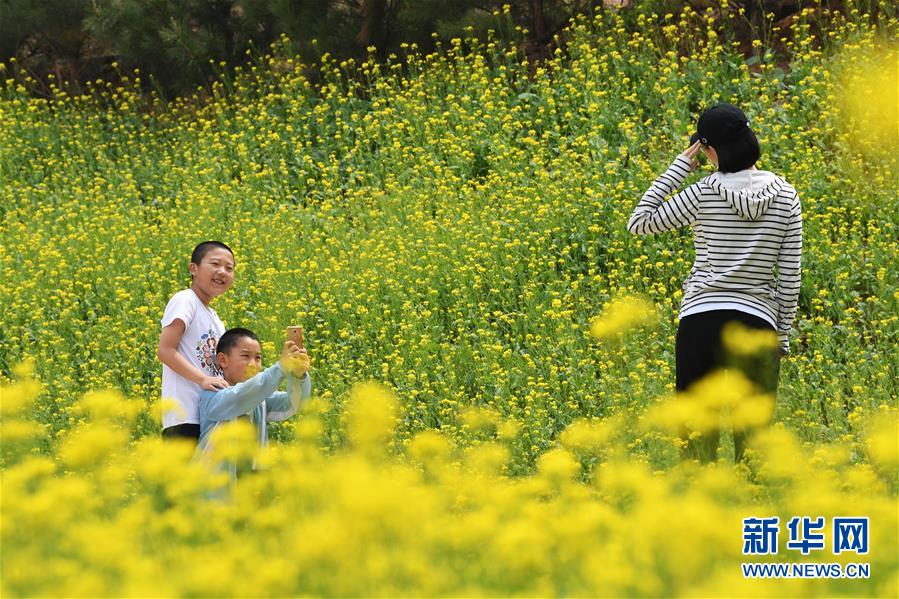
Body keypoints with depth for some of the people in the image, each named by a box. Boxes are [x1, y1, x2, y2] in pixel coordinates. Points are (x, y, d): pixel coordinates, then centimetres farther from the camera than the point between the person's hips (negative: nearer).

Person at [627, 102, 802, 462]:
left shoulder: (705, 193, -4)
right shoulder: (785, 196, 3)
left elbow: (639, 223, 6)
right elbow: (790, 277, 4)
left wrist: (680, 166, 6)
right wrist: (783, 336, 13)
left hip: (701, 319, -2)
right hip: (758, 321, 2)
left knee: (696, 436, 3)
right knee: (752, 438, 6)